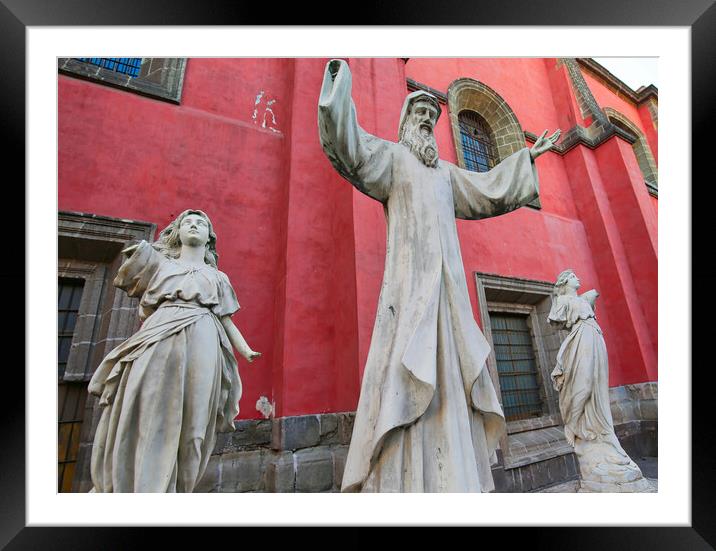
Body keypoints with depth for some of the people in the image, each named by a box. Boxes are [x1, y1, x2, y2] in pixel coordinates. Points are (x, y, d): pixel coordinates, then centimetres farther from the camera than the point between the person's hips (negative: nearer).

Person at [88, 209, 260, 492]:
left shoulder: (218, 277, 21)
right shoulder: (160, 263, 22)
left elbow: (227, 320, 15)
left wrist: (246, 351, 2)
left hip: (202, 344, 0)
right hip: (158, 341, 1)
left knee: (188, 428, -7)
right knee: (144, 418, -7)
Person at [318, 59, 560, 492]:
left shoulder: (446, 172, 29)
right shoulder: (390, 155, 12)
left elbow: (490, 189, 38)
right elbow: (350, 148, -7)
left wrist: (527, 158, 45)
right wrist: (339, 80, -12)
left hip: (449, 284, 7)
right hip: (411, 282, -6)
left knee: (451, 376, 3)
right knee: (408, 378, -14)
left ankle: (455, 478, 11)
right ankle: (403, 481, -6)